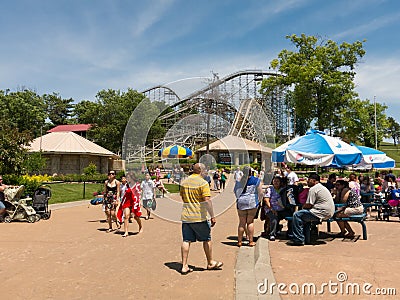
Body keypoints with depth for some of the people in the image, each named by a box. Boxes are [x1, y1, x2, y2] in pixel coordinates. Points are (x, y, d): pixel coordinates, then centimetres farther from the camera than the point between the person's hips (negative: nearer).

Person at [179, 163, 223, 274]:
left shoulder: (184, 182, 9)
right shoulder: (203, 183, -12)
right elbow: (207, 201, -18)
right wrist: (212, 216, -15)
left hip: (186, 216, 6)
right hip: (199, 217, -5)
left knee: (186, 241, 8)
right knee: (207, 239, 11)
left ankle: (184, 266, 10)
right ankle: (210, 263, 24)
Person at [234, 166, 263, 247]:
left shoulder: (239, 181, 3)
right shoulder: (256, 180, 0)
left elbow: (235, 192, 11)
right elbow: (260, 193, -1)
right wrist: (259, 200, 16)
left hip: (241, 203, 1)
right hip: (252, 202, -1)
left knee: (242, 222, 8)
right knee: (250, 222, 8)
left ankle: (239, 241, 13)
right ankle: (251, 241, 11)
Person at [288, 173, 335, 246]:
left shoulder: (313, 189, -11)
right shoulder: (323, 187, 22)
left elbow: (309, 205, -15)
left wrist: (303, 206, 6)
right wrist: (305, 207, 17)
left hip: (322, 213, -11)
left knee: (297, 215, -11)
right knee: (303, 213, 23)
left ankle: (299, 239, -10)